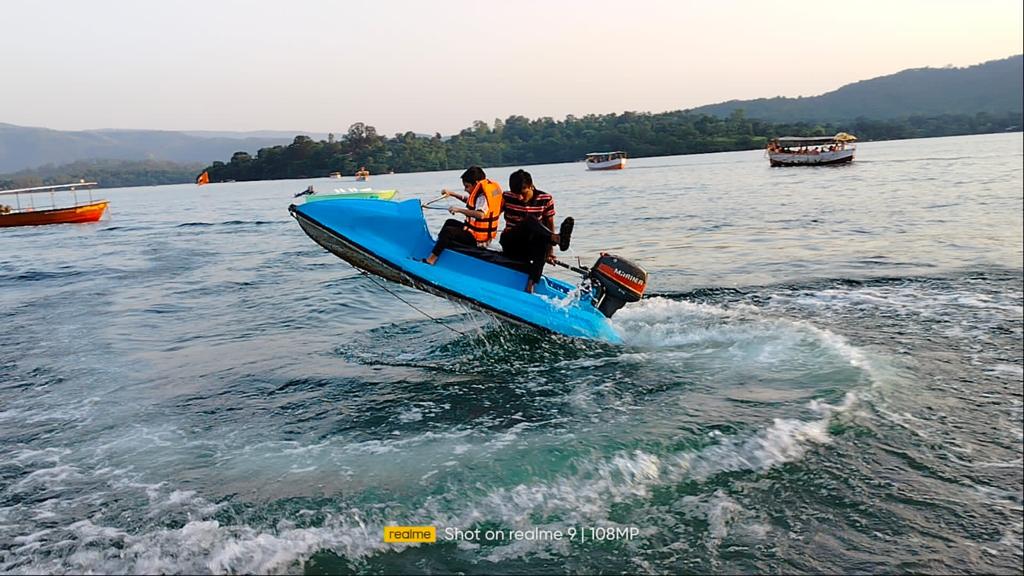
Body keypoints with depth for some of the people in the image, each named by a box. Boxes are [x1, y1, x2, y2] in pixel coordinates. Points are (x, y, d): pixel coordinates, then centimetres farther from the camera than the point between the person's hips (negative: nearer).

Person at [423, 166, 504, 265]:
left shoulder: (482, 197, -22)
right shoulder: (479, 193, 7)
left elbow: (481, 214, -42)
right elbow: (468, 200, 28)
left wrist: (459, 210, -37)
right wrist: (452, 194, 19)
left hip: (477, 239, -11)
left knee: (448, 231, -20)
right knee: (450, 222, 22)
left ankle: (431, 259, -20)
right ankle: (438, 244, 25)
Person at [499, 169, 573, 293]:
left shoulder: (545, 199, -2)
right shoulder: (507, 197, -3)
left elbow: (549, 225, 1)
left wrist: (549, 250, -4)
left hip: (532, 245, 2)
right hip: (510, 243, -1)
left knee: (542, 240, -36)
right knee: (530, 220, -30)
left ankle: (531, 283, -45)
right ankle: (557, 238, -60)